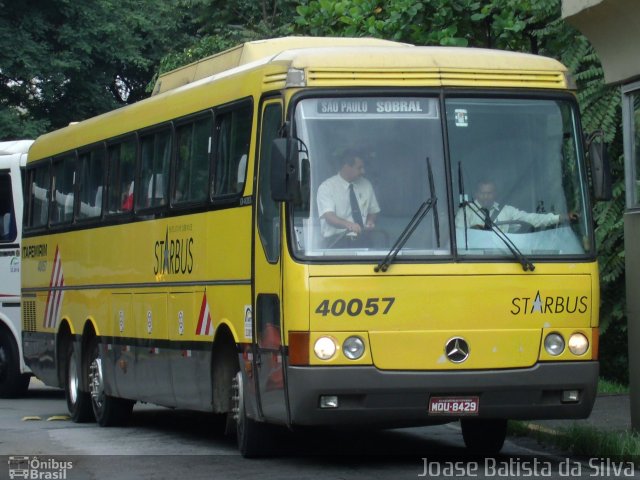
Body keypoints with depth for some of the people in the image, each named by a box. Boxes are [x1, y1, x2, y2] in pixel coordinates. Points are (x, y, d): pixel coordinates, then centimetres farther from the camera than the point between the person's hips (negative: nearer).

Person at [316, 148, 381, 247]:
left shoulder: (366, 185, 13)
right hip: (336, 240, -5)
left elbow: (373, 212, 22)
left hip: (361, 238, 5)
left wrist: (370, 222, -2)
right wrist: (349, 225, -34)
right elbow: (329, 216, -15)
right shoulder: (326, 187, -3)